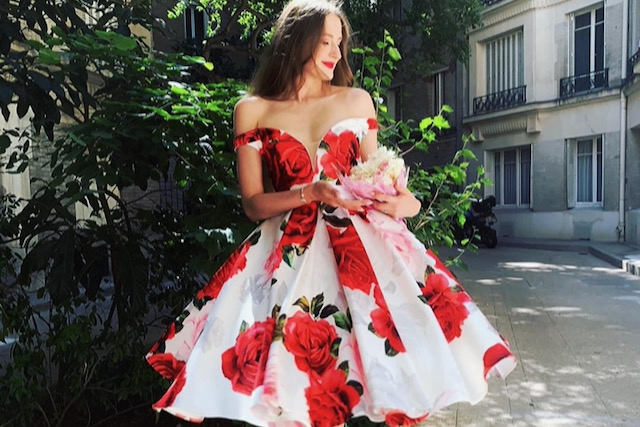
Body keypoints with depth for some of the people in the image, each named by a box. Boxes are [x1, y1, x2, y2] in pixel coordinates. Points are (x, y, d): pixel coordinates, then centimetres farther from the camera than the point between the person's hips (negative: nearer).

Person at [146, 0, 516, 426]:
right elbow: (253, 203, 2)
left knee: (380, 345, -9)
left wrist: (401, 199, -10)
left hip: (360, 242, 2)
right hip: (289, 250, -1)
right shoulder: (253, 110, 5)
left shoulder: (357, 101, 10)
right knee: (292, 363, -8)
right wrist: (310, 192, -14)